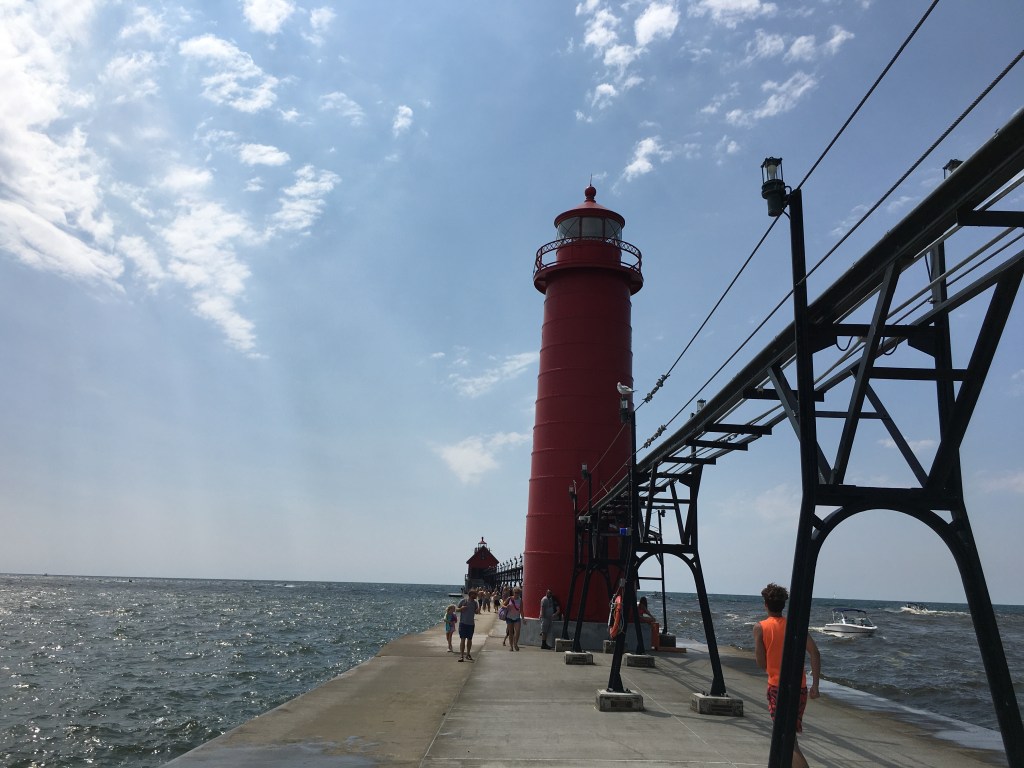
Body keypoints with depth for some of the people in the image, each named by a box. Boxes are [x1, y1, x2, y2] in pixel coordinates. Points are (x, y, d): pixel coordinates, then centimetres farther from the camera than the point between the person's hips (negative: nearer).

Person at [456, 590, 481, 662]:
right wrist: (461, 608, -23)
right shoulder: (463, 601, -8)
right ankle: (461, 655, -5)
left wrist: (479, 608, -12)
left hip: (471, 624, 4)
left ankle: (468, 654, 26)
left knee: (469, 639, 12)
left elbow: (476, 612, 11)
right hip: (463, 623, -4)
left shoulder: (475, 602, 4)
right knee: (463, 639, -7)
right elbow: (456, 609, -1)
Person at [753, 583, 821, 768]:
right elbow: (814, 652, -7)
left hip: (777, 687, -4)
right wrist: (815, 685, -6)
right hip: (800, 687, 5)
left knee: (789, 741, -6)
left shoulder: (760, 627, -3)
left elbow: (761, 664, -6)